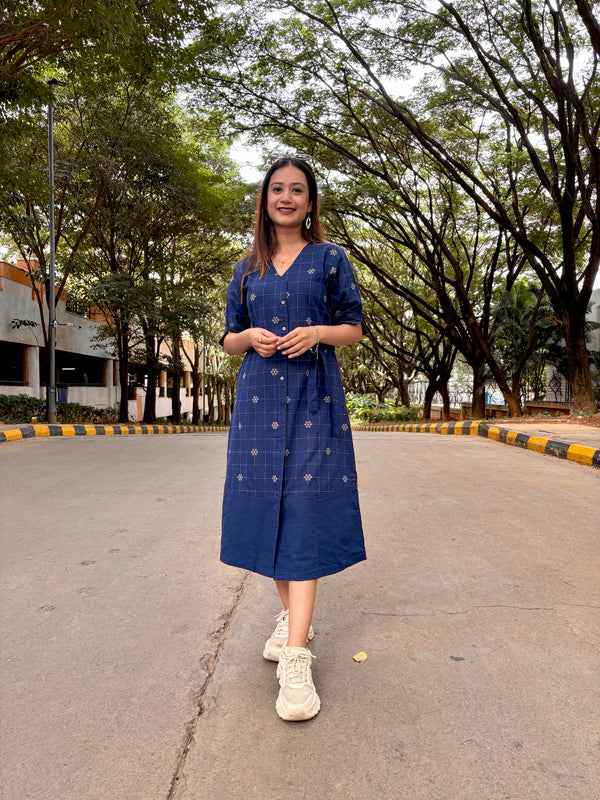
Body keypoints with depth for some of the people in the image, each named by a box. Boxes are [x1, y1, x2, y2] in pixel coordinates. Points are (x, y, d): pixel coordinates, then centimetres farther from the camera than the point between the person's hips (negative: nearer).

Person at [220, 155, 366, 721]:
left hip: (314, 396, -3)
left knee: (307, 511, -11)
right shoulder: (247, 269, 16)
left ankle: (295, 658, -10)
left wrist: (316, 333, -13)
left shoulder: (329, 258, 8)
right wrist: (251, 337, -7)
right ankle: (291, 615, 26)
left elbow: (354, 327, 7)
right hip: (259, 395, 4)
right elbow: (229, 338, 16)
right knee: (267, 506, 5)